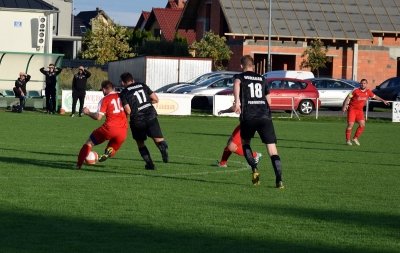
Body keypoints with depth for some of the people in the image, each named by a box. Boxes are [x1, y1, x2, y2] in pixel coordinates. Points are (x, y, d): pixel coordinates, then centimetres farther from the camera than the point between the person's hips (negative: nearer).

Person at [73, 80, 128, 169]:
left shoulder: (105, 99, 0)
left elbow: (98, 117, -6)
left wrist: (88, 112, 10)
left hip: (110, 128, -4)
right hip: (123, 130, 4)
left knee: (89, 143, 15)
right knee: (112, 151, 24)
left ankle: (79, 165, 8)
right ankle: (109, 151, -13)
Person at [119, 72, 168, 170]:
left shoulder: (124, 93, 0)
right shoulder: (143, 85, 12)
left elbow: (128, 111, -8)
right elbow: (156, 99, 12)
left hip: (137, 121, -2)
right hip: (151, 116, 2)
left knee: (140, 143, 19)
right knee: (158, 139, 1)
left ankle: (150, 164, 9)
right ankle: (163, 146, -35)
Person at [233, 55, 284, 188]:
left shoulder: (239, 76, 12)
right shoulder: (262, 79, 23)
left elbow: (236, 84, -14)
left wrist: (237, 101, -26)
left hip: (248, 117, -2)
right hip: (265, 116, 2)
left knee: (245, 142, 24)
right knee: (272, 148, -2)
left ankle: (254, 169, 3)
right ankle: (279, 179, -19)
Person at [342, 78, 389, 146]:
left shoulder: (368, 92, 3)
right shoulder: (356, 91, -11)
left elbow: (375, 96, 19)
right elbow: (348, 97, -8)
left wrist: (383, 101, 22)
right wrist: (344, 106, -14)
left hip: (360, 110, 5)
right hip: (352, 109, -5)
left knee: (362, 125, -6)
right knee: (350, 124, -11)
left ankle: (355, 138, 10)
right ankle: (348, 140, -1)